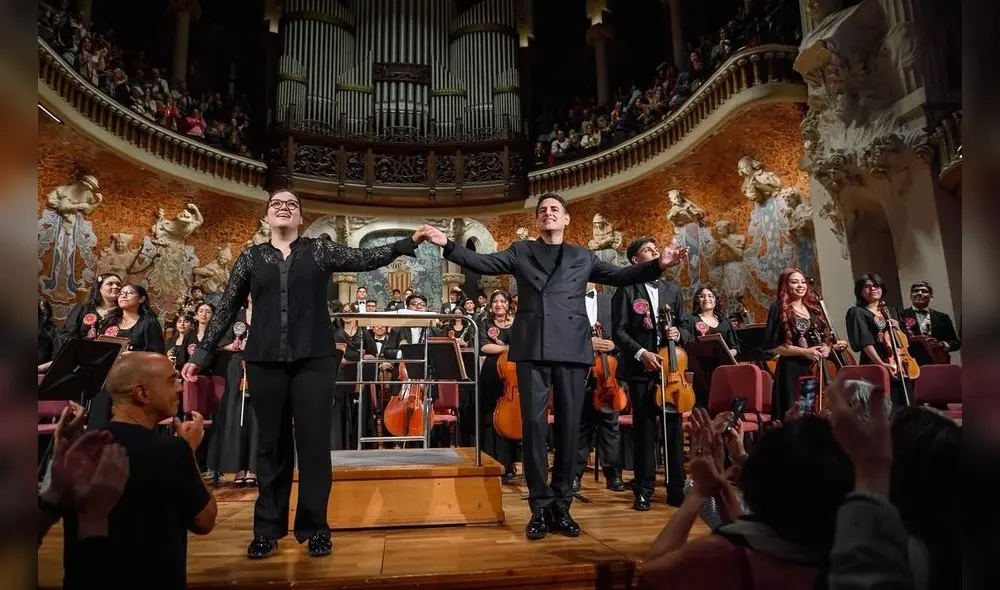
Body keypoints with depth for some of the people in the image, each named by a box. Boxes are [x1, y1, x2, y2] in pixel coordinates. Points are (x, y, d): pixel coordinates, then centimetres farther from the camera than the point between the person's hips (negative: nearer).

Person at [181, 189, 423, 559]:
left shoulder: (320, 250, 7)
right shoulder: (251, 257, 10)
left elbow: (366, 259, -2)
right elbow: (226, 309, 12)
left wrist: (409, 242, -14)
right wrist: (202, 354, 11)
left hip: (314, 359, -1)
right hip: (265, 361, 2)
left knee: (314, 443, 2)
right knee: (271, 444, 9)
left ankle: (315, 528, 14)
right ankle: (268, 529, 21)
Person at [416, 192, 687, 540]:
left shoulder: (583, 257, 19)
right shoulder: (520, 252, 17)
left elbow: (620, 276, 13)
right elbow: (483, 263, 9)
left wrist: (658, 265, -1)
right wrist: (447, 245, -2)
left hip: (572, 349, 1)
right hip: (532, 349, -1)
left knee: (569, 427, 3)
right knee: (534, 425, -3)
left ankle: (561, 506, 15)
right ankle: (540, 507, 8)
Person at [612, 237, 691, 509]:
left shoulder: (673, 289, 14)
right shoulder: (626, 290, 0)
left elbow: (684, 326, 15)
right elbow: (619, 331, -5)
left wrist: (678, 333, -7)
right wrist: (641, 352, -17)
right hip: (641, 370, -3)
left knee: (674, 430, 6)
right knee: (644, 431, 4)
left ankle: (676, 489, 18)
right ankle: (644, 491, 14)